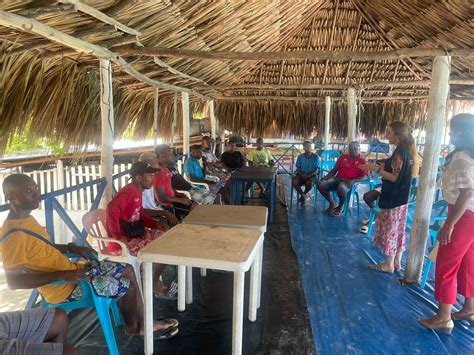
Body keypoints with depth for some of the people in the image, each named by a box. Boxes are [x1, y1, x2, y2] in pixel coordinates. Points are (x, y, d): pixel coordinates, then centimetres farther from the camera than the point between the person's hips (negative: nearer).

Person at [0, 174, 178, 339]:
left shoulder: (26, 219, 5)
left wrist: (72, 248, 4)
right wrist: (61, 276, -29)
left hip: (71, 269, 9)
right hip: (64, 288, -9)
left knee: (127, 270, 8)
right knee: (129, 286, -5)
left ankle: (133, 325, 18)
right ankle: (142, 326, 23)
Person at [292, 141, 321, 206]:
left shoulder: (316, 157, -1)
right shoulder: (300, 157, 6)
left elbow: (316, 171, -5)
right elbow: (298, 169, 6)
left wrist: (308, 175, -20)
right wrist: (301, 174, -16)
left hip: (312, 175, -2)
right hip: (301, 175, 2)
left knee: (309, 183, -36)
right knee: (294, 182, -30)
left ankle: (304, 194, -4)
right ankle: (303, 195, -8)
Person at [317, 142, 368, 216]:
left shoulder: (362, 161, 7)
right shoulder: (343, 157, 20)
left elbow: (364, 176, -4)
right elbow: (334, 169, 19)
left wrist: (352, 180, -22)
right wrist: (328, 176, -1)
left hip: (349, 182, -5)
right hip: (337, 179, 5)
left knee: (341, 189, -40)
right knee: (320, 184, -19)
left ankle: (340, 206, -7)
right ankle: (332, 203, 3)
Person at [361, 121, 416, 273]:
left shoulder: (400, 152, -18)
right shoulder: (406, 150, 10)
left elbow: (395, 177, -20)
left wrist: (376, 169, -20)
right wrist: (382, 167, 13)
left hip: (393, 199, -9)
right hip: (401, 198, 9)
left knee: (390, 230, 0)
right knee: (398, 230, 14)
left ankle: (389, 264, 11)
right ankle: (397, 262, 23)